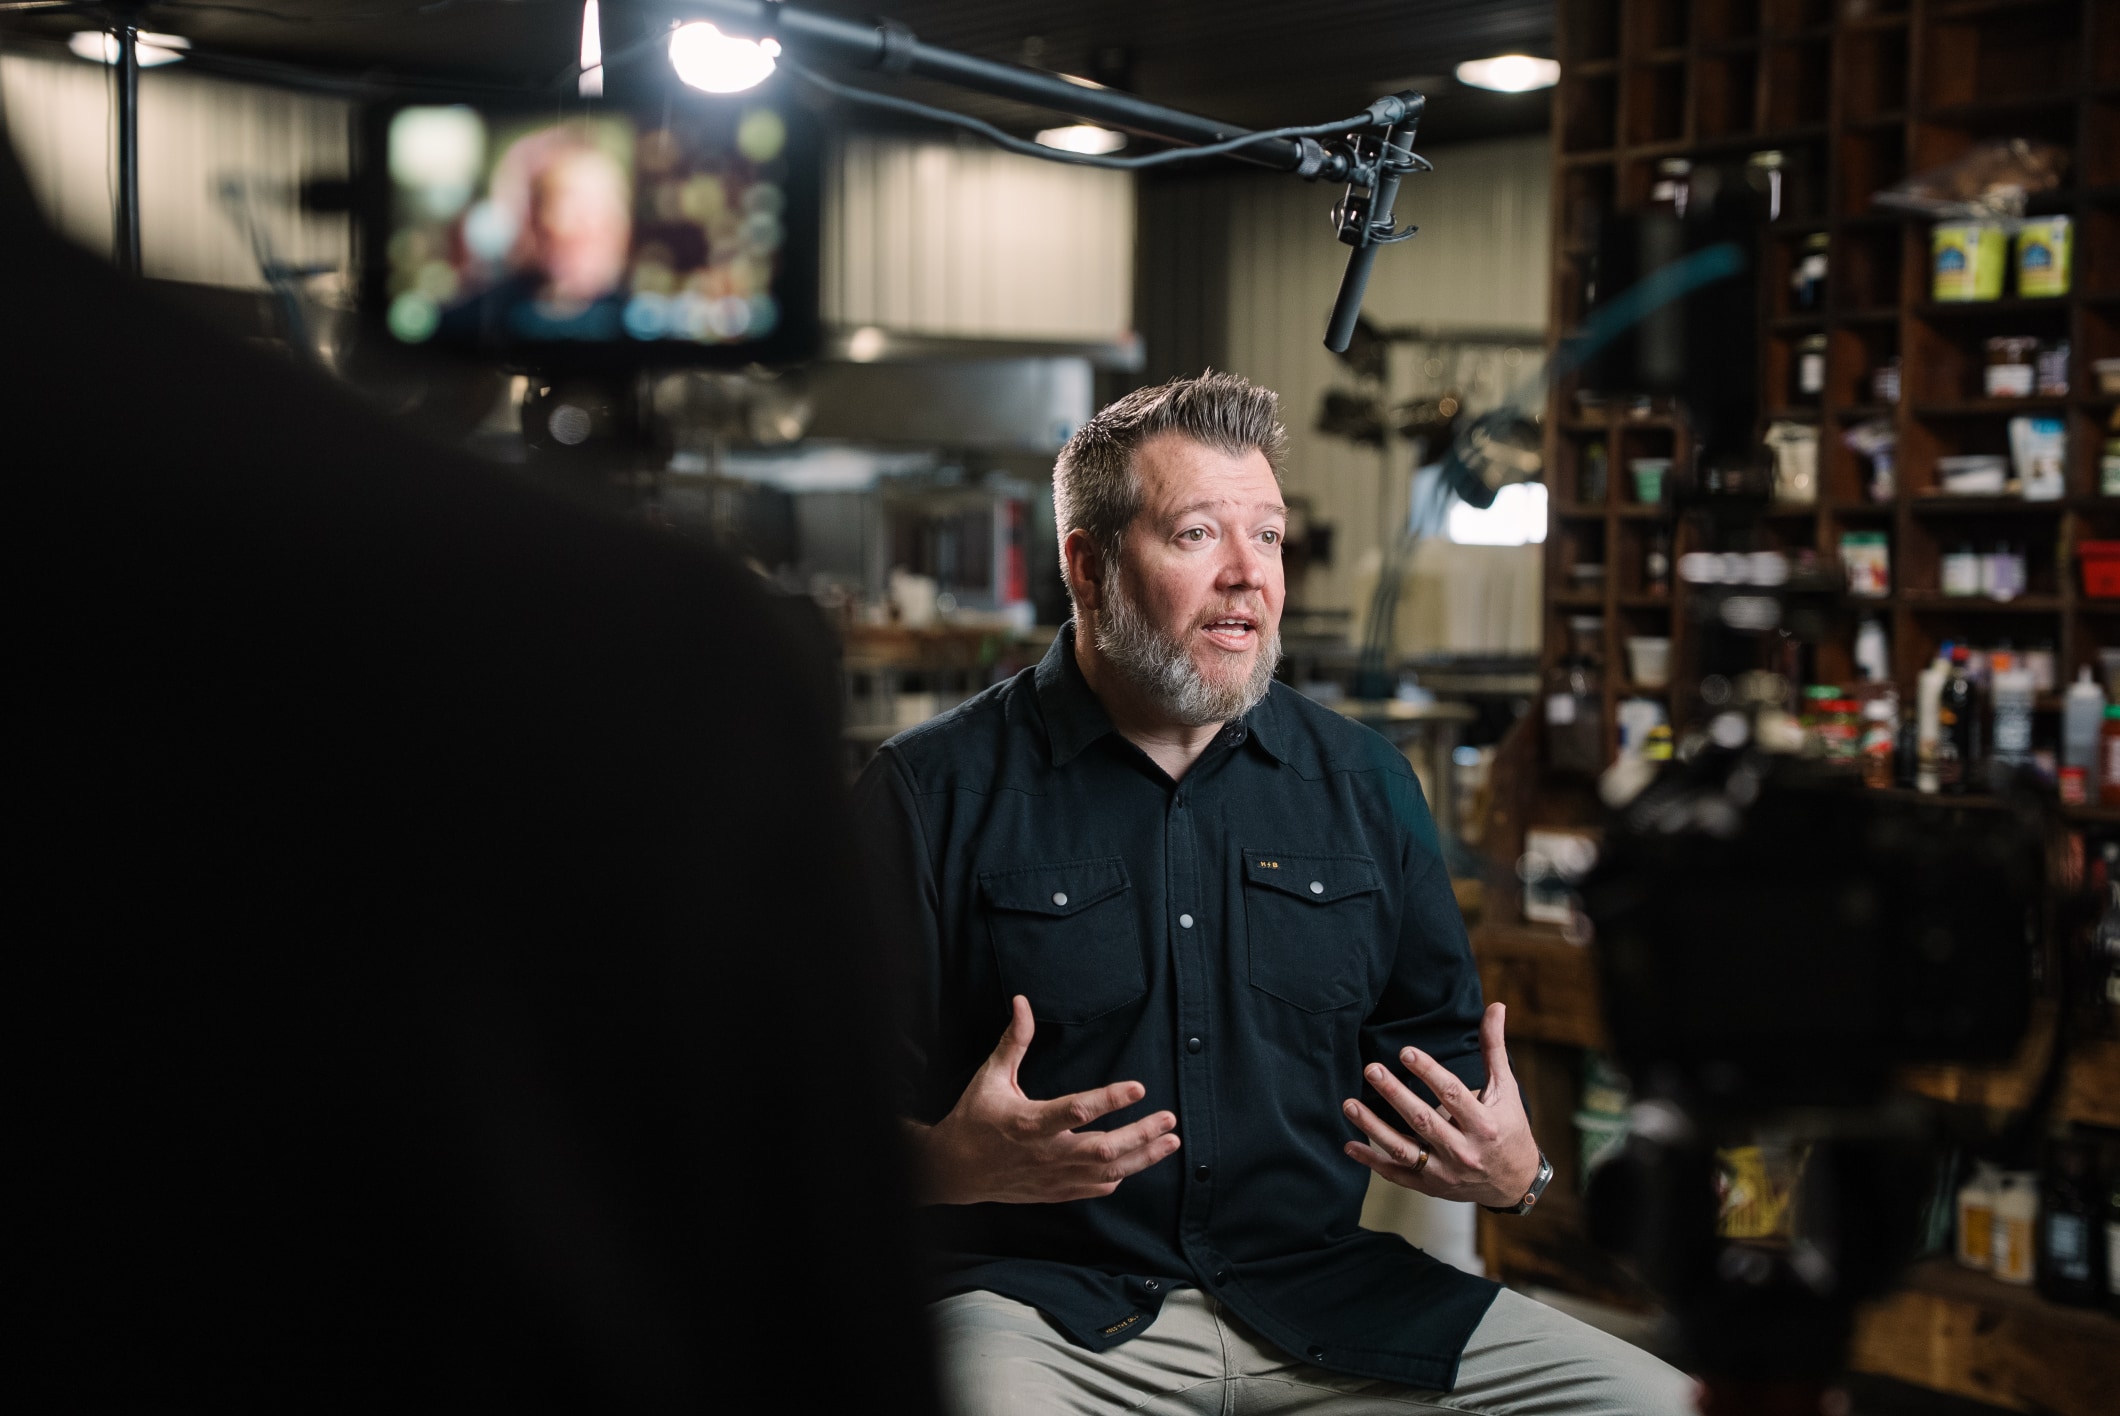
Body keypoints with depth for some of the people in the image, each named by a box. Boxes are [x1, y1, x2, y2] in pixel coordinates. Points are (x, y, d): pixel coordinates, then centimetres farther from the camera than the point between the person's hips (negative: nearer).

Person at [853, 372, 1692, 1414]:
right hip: (1045, 1306, -4)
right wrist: (960, 1164, -25)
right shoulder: (932, 793, 0)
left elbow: (1436, 1050, 18)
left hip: (1322, 1292, 5)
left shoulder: (1364, 783, 14)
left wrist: (1511, 1172, -4)